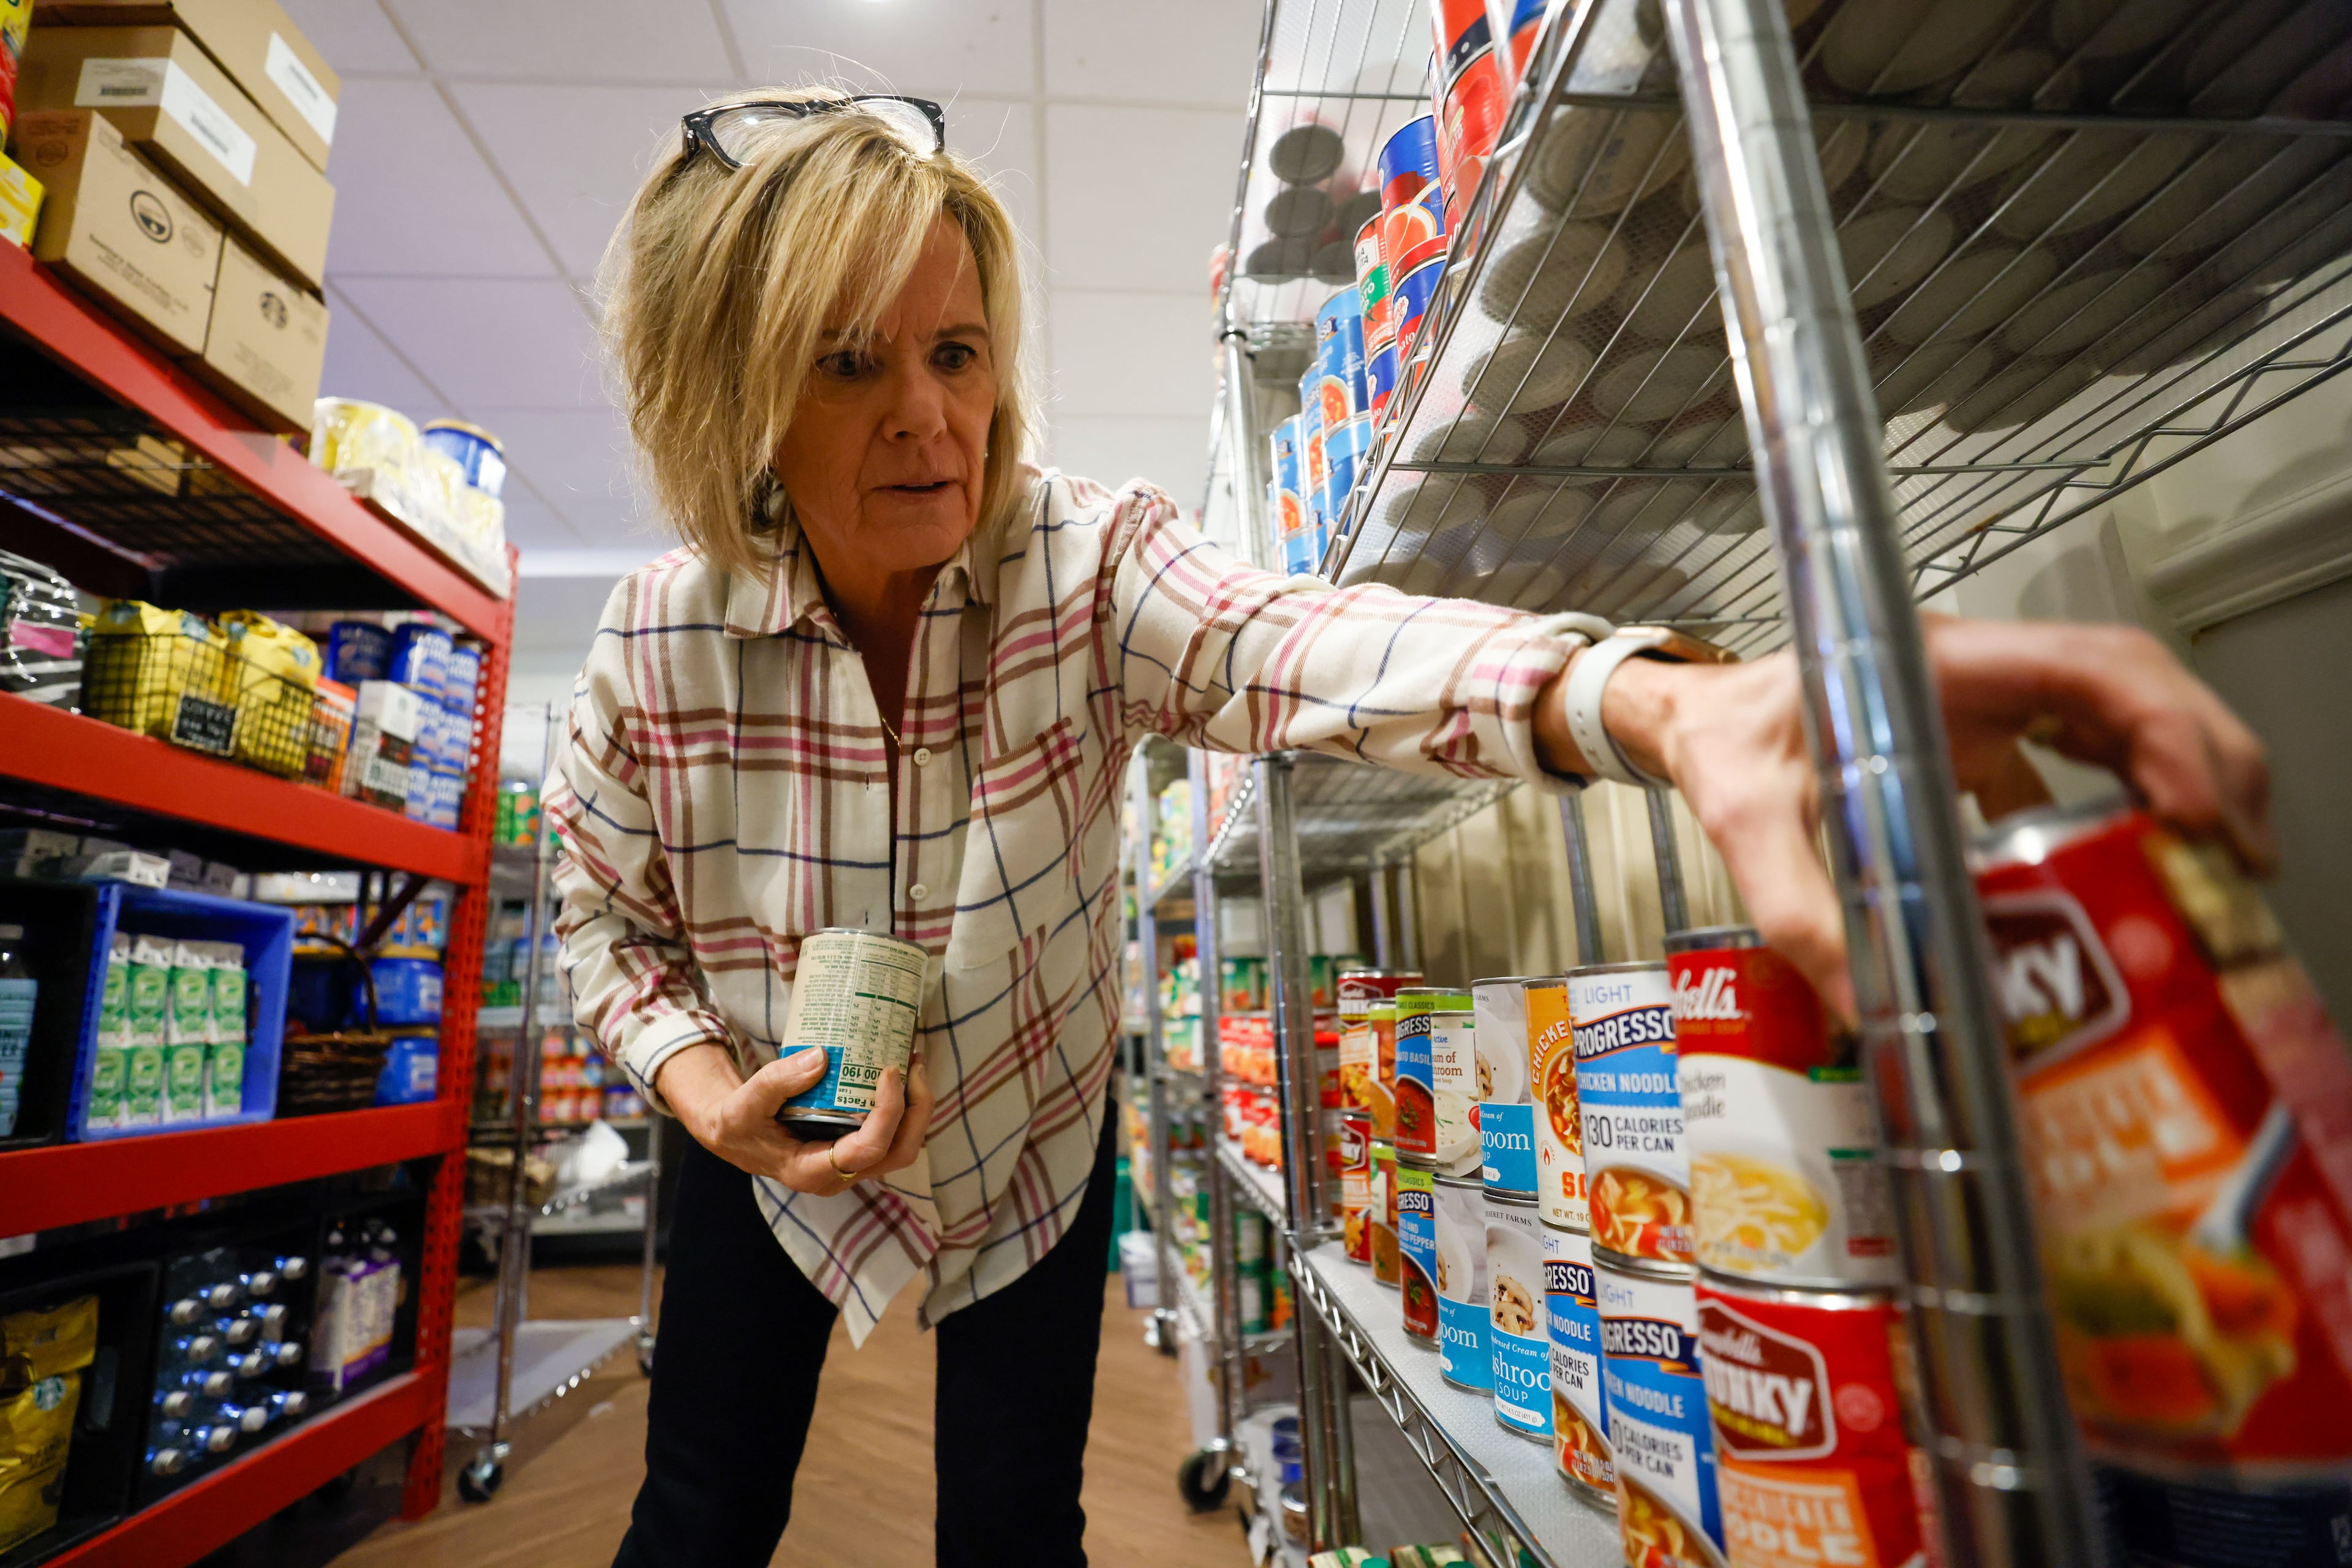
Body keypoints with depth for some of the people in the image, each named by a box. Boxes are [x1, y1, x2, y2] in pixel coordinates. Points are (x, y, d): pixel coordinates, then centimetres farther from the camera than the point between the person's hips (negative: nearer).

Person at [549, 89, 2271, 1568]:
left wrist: (1675, 706, -63)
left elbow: (1307, 644, -45)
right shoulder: (658, 635, -18)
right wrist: (705, 1083, -23)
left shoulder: (1084, 560, -25)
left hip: (1032, 1140, -2)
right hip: (773, 1157, 3)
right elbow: (611, 921, -4)